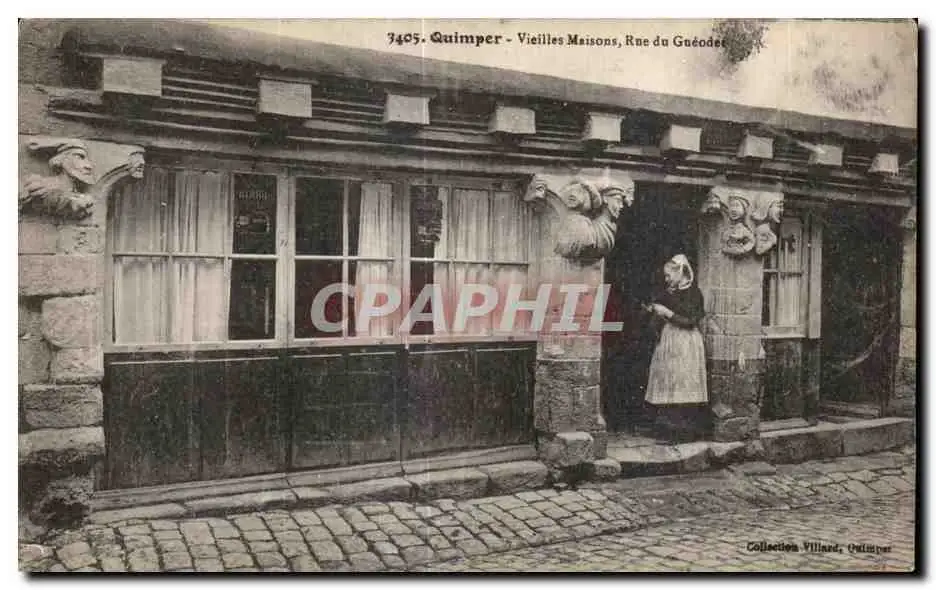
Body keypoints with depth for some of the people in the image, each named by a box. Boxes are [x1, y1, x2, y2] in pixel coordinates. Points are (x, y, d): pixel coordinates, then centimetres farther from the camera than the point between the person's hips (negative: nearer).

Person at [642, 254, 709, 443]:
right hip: (668, 342, 8)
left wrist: (667, 312, -15)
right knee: (667, 383, 5)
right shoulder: (669, 292, 13)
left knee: (684, 383, -7)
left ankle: (686, 430, -2)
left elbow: (690, 321, -16)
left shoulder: (693, 292, -9)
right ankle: (669, 427, 9)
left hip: (685, 344, -8)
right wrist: (655, 311, 4)